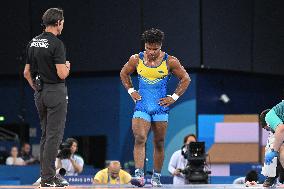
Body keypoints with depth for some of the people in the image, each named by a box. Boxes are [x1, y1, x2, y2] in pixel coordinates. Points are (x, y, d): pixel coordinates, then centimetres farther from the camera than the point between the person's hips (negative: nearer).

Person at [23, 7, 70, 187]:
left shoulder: (33, 43, 10)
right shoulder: (56, 44, -15)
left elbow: (27, 72, 14)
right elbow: (62, 74, -20)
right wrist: (67, 67, 1)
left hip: (40, 92, 8)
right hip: (56, 92, -8)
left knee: (46, 135, 14)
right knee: (54, 135, -6)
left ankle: (45, 174, 16)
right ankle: (48, 178, -8)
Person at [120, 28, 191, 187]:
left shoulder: (170, 62, -5)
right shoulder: (136, 60, -1)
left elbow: (186, 79, 5)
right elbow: (124, 74, 18)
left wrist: (174, 97, 0)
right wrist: (131, 91, 8)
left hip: (161, 107, 0)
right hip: (142, 106, 0)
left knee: (159, 143, 7)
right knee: (140, 138, -18)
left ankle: (156, 177, 19)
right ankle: (139, 175, -25)